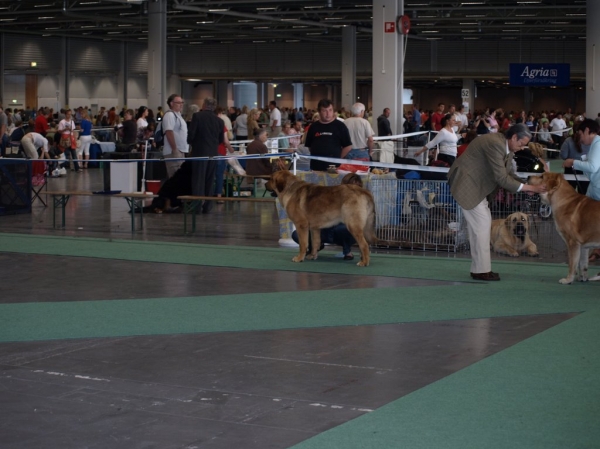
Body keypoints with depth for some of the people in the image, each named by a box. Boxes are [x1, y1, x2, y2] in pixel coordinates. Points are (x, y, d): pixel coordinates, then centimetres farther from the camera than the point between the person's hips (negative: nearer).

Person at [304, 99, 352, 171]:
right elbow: (308, 146, 18)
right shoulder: (313, 127, 11)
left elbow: (348, 146, 3)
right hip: (315, 167, 3)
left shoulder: (340, 126, 1)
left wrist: (338, 158, 3)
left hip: (333, 167, -3)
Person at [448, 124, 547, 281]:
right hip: (466, 183, -10)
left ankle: (479, 268, 14)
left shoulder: (507, 148, 5)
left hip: (475, 184, 10)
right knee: (482, 223, -9)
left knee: (482, 223, 9)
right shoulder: (495, 144, -26)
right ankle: (481, 270, -4)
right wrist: (529, 187, -22)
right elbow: (502, 179, -26)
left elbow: (509, 174, 8)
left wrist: (529, 187, -7)